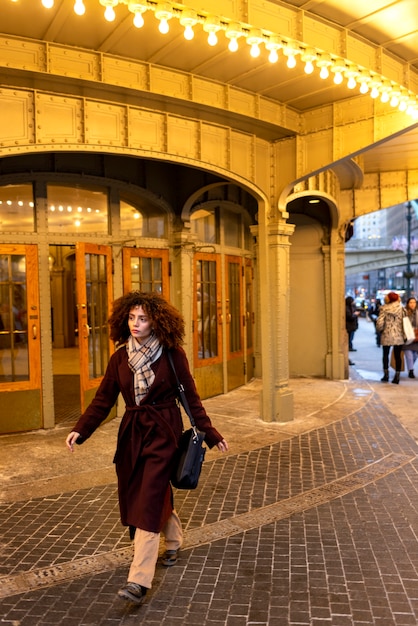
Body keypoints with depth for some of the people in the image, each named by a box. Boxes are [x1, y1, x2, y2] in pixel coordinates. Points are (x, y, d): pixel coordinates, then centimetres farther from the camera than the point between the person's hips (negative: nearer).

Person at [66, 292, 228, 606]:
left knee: (149, 501, -9)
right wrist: (80, 430, -11)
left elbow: (191, 397, -3)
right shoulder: (120, 356, 1)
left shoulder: (172, 354, -9)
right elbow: (103, 399, 1)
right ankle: (174, 541, 45)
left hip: (163, 432, -4)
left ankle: (139, 581, -4)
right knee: (145, 495, 16)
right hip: (132, 432, 5)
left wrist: (211, 434, -1)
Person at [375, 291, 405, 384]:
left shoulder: (384, 308, -7)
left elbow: (380, 322, -12)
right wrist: (404, 334, 10)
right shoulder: (401, 308, -1)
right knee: (398, 355, 7)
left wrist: (379, 330, 7)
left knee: (386, 354, 13)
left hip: (387, 335, -1)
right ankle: (397, 376, 7)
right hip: (399, 336, 1)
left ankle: (386, 374, 13)